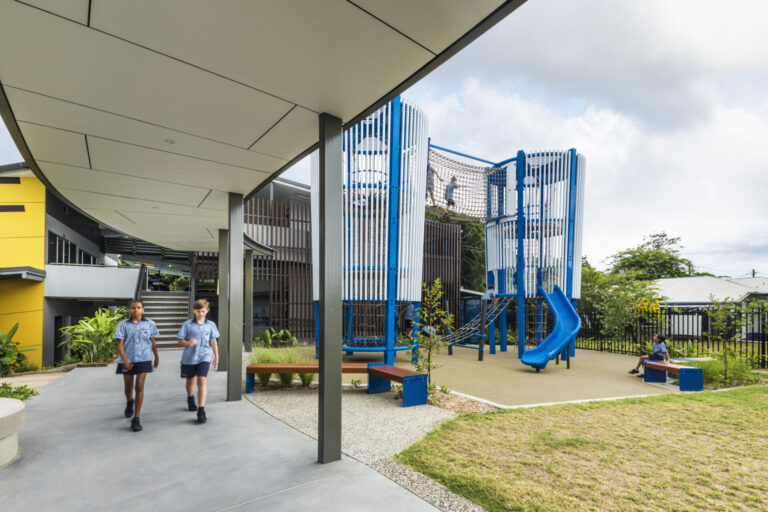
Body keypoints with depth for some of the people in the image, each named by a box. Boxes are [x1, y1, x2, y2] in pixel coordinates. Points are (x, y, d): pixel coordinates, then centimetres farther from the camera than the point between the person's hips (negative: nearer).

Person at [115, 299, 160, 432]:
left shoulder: (149, 324, 1)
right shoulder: (123, 325, -3)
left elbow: (153, 342, 11)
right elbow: (120, 344, -7)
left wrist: (156, 357, 18)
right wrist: (124, 359, -20)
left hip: (143, 359, -1)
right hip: (127, 360, 1)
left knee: (139, 387, -7)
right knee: (128, 388, 17)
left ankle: (136, 419, 2)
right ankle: (129, 402, 52)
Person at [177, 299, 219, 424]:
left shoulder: (211, 325, 2)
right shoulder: (187, 324, -4)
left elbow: (213, 341, 11)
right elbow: (180, 340, -3)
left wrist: (216, 356, 14)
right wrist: (188, 343, -24)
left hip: (204, 357, 0)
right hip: (189, 357, 1)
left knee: (202, 380, -13)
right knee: (190, 380, 20)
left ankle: (201, 410, -10)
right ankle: (190, 400, 49)